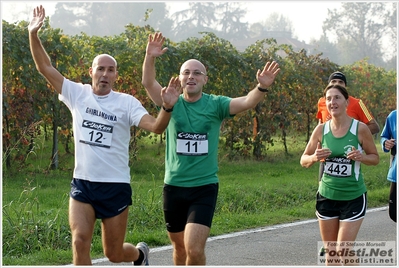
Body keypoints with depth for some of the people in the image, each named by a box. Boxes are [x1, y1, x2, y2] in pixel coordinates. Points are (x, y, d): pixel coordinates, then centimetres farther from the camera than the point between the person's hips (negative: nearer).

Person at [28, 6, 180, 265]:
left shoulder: (126, 102, -5)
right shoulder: (77, 94, 1)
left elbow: (156, 127, -17)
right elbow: (45, 67, -2)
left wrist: (167, 108, -37)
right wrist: (33, 34, -14)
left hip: (116, 187, -2)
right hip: (82, 184, 2)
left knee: (114, 253, 8)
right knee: (80, 241, -15)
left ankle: (140, 253, 44)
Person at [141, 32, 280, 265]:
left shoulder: (216, 105, -3)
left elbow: (247, 102, -19)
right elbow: (148, 83, -16)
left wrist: (262, 87, -40)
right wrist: (150, 58, -34)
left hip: (205, 187, -2)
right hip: (174, 186, 2)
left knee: (195, 250, -14)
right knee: (180, 247, 15)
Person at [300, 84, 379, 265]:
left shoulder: (360, 128, -10)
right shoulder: (321, 130, -3)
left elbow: (375, 158, 1)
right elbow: (303, 160, 5)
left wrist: (362, 157, -21)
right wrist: (314, 157, -18)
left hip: (353, 197, -3)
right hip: (326, 196, 3)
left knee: (343, 250, -8)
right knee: (330, 250, 9)